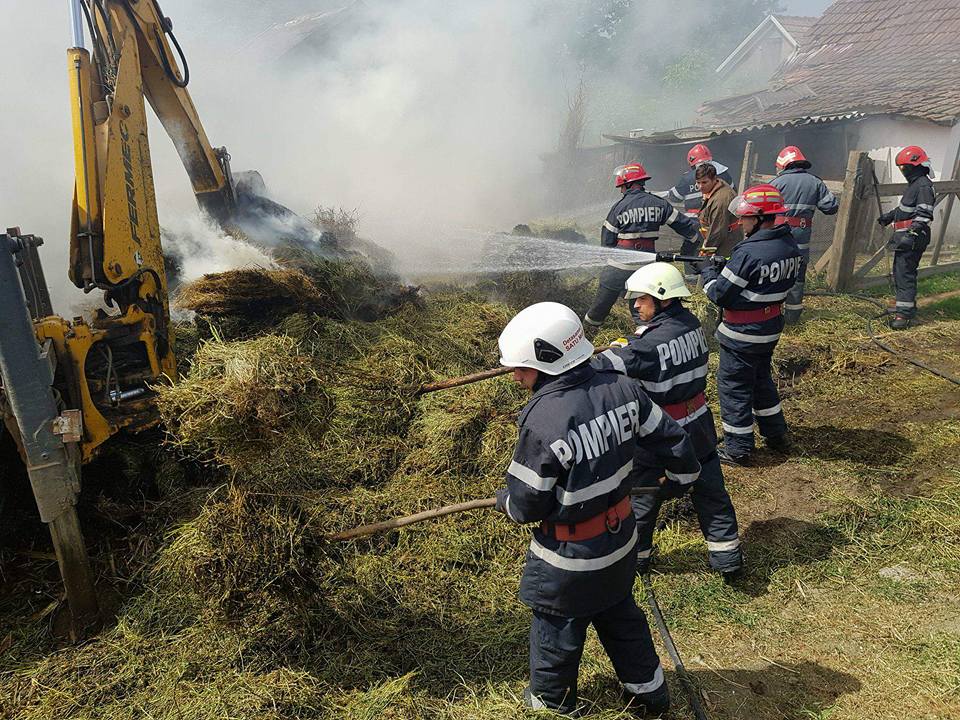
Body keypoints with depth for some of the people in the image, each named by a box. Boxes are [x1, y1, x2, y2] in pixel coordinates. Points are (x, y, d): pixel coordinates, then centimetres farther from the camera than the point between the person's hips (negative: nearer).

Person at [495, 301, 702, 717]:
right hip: (620, 540, 6)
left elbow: (526, 505, -21)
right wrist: (682, 473, 20)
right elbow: (670, 438, -1)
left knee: (556, 630, 20)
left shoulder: (543, 422, -32)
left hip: (569, 558, -6)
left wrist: (503, 500, 2)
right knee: (620, 616, 30)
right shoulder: (621, 389, -14)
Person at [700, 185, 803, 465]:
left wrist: (709, 273, 0)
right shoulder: (790, 246, 2)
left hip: (742, 335, -8)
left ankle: (737, 448, 13)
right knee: (762, 379, 25)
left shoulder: (748, 253, -25)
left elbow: (721, 295, -19)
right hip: (771, 328, 8)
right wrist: (726, 268, 6)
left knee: (733, 387, 5)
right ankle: (776, 434, 37)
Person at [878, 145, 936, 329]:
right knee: (899, 272, 19)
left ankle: (905, 314, -15)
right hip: (904, 238, 11)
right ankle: (907, 306, 32)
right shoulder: (914, 184, 19)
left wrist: (911, 233, -32)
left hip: (912, 240, -11)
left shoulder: (924, 186, -14)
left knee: (904, 274, -14)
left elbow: (924, 215, -23)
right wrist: (889, 217, 45)